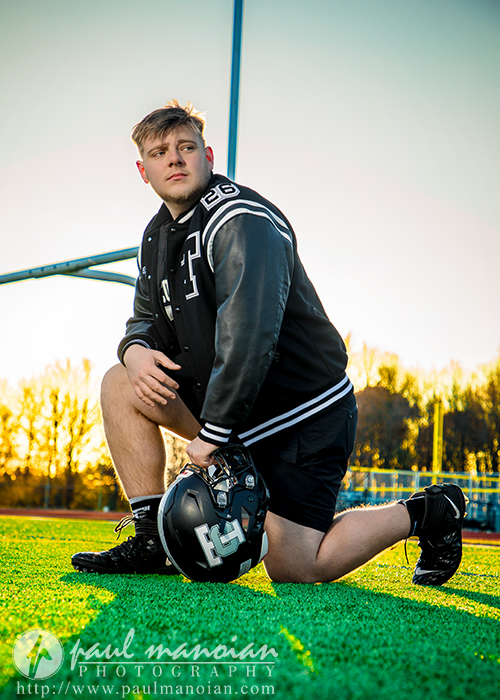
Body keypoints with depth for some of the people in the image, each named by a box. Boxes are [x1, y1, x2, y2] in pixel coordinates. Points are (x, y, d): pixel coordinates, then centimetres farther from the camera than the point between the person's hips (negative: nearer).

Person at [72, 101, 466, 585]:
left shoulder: (243, 221, -20)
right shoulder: (158, 235, 9)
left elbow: (250, 333, -31)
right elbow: (148, 318, 15)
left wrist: (213, 431, -31)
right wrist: (136, 348, -11)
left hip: (304, 415, -8)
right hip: (229, 407, 8)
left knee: (293, 570, -10)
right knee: (121, 384, -4)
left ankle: (428, 512, 11)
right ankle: (152, 540, 0)